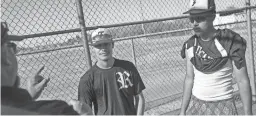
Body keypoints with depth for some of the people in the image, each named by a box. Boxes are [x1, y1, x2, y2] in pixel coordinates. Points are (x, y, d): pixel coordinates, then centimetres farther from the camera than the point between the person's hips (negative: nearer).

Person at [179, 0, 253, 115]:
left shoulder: (230, 42, -15)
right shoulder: (190, 45, -2)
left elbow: (243, 81, -12)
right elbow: (189, 78, 5)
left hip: (224, 105, -3)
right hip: (196, 104, 4)